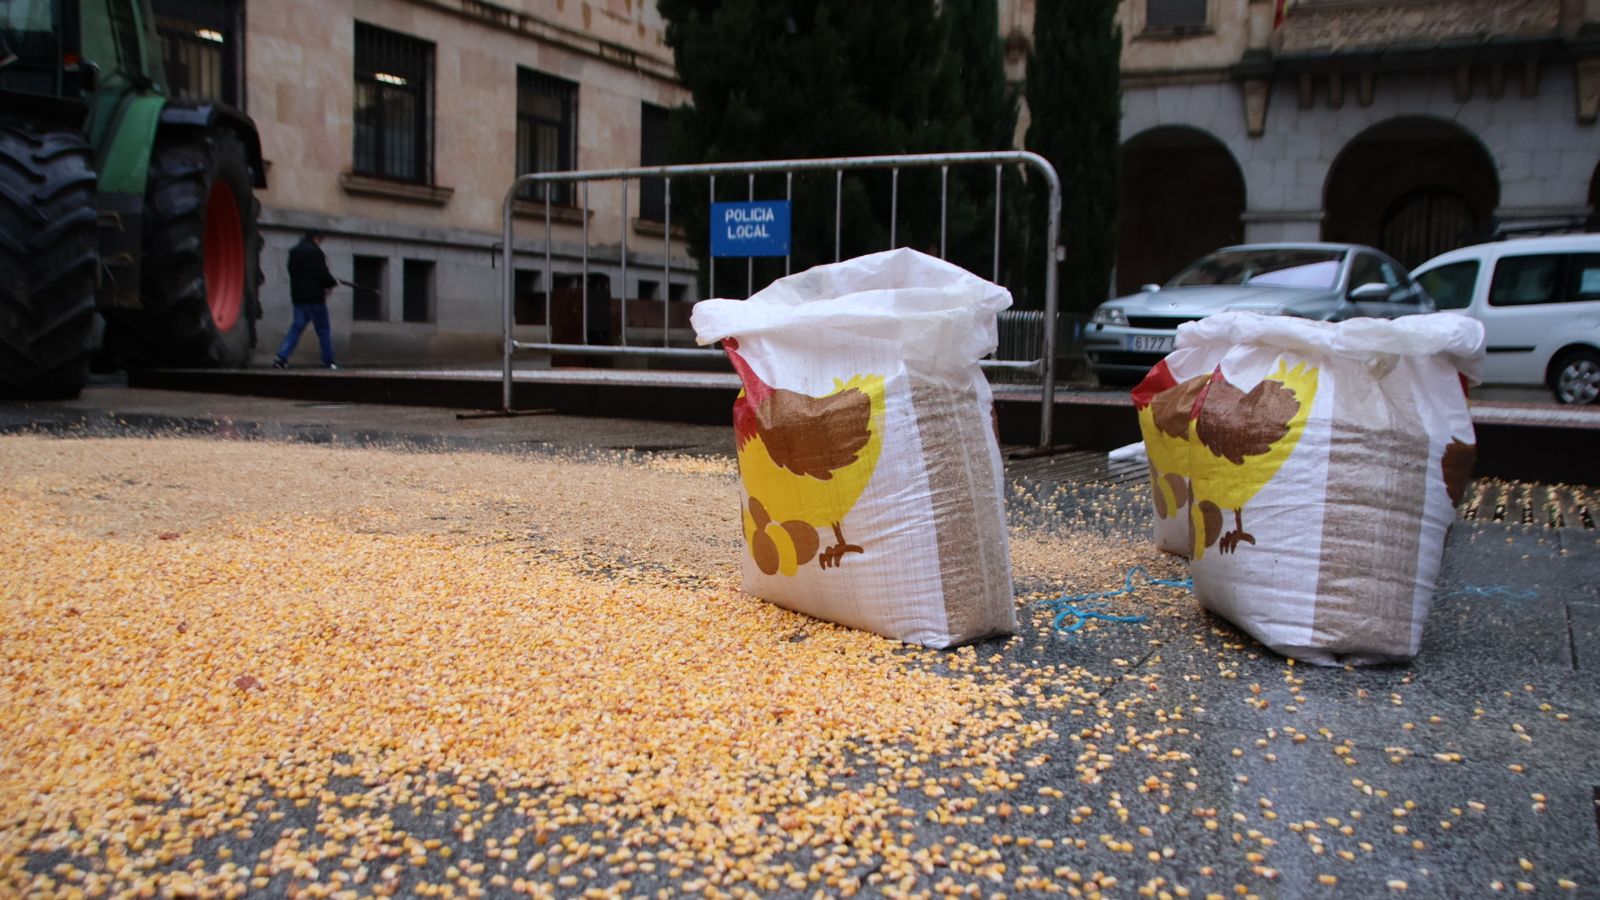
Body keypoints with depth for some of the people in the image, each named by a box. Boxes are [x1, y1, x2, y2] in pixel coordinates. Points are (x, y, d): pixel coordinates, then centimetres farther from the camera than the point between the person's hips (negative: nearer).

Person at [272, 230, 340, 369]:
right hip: (314, 297, -7)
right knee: (323, 329, 4)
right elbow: (322, 274, -18)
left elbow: (294, 274, 18)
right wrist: (333, 282, 3)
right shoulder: (315, 251, -12)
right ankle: (329, 361, 10)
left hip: (298, 296, 7)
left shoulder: (294, 252, 12)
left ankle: (281, 357, -4)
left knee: (297, 327, 9)